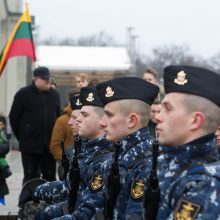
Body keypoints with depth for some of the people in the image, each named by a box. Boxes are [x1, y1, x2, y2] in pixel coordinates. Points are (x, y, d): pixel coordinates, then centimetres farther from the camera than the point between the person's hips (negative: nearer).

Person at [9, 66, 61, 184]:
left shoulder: (54, 94, 8)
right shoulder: (23, 94, -5)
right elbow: (14, 118, -1)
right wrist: (22, 137, 3)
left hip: (49, 145, 4)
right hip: (30, 145, -4)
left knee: (50, 177, 8)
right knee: (30, 177, 2)